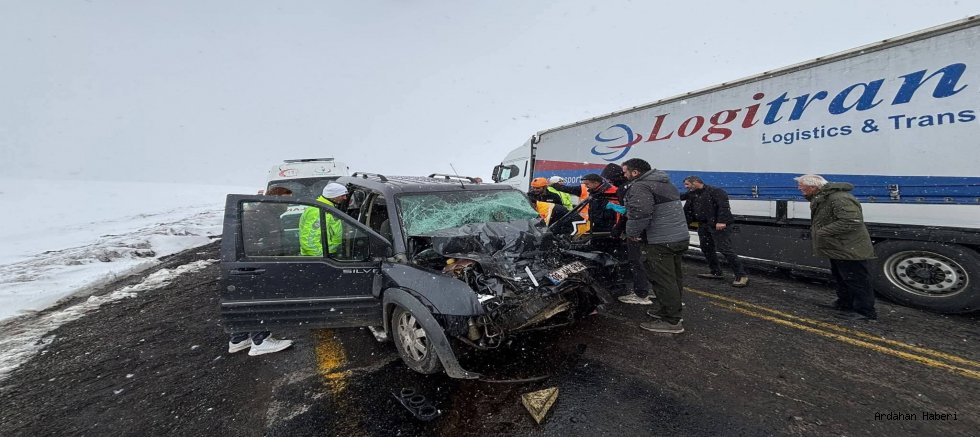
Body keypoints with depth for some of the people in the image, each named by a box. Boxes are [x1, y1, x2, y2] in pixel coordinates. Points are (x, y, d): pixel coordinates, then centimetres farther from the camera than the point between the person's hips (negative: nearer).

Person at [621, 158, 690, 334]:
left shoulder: (640, 186, -14)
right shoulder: (666, 183, 19)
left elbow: (639, 213, -27)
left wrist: (632, 232, -13)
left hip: (661, 241, -10)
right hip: (681, 237, 10)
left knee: (662, 280, -3)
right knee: (674, 277, 19)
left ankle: (671, 321, 4)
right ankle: (672, 310, 34)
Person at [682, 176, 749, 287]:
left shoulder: (715, 191, -10)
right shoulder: (691, 195, 13)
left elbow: (723, 206, -20)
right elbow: (687, 211, 15)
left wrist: (721, 221, -28)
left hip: (719, 225, -9)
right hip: (703, 226, 9)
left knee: (725, 249, -12)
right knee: (706, 249, 12)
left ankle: (741, 275, -4)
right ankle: (716, 272, 24)